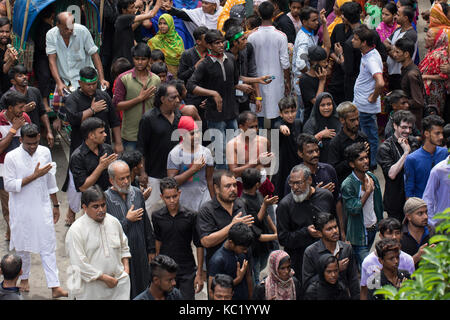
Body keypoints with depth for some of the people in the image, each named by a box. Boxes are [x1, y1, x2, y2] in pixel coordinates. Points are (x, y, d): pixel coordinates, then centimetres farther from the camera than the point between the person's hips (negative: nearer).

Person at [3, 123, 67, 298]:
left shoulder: (45, 152, 1)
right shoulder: (11, 157, -12)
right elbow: (9, 185, -16)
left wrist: (55, 205, 16)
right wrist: (34, 176, -20)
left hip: (42, 208, 2)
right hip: (21, 210, -2)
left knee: (48, 246, -1)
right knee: (23, 245, 13)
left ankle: (54, 286, -3)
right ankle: (24, 278, 35)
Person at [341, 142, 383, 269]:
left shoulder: (372, 177, 2)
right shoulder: (347, 185, -19)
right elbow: (353, 209, -25)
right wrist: (368, 192, -21)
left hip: (373, 228, 6)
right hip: (359, 233, -6)